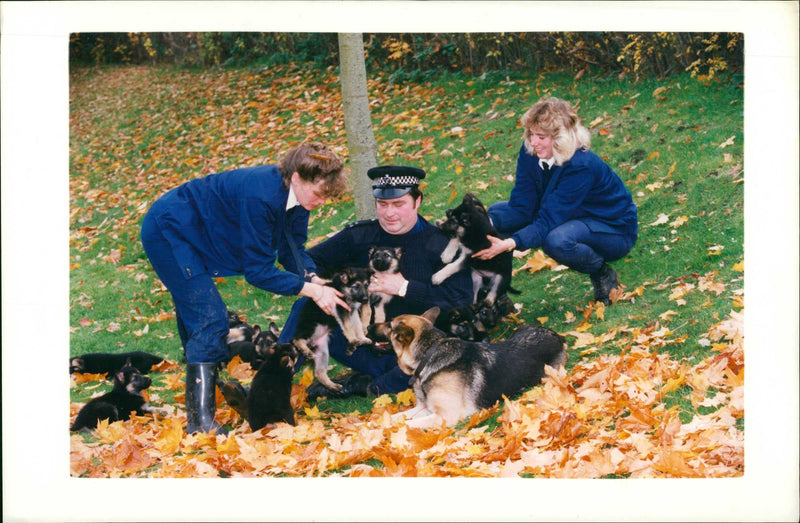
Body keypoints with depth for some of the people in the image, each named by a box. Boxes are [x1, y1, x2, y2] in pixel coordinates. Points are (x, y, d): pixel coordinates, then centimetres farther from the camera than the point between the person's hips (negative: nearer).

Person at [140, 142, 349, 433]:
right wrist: (312, 290, -31)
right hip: (167, 231, -10)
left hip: (185, 234, 10)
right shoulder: (260, 198, -35)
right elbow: (258, 270, -29)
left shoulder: (296, 194, -9)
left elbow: (291, 249, -1)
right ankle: (201, 420, -20)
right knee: (209, 318, -18)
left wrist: (314, 278, -18)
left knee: (194, 316, 19)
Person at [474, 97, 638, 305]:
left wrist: (509, 244, -51)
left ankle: (604, 274, -10)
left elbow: (548, 221, -37)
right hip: (575, 217, 7)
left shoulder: (580, 166, -33)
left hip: (614, 229, -7)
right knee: (498, 213, -5)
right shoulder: (530, 151, -13)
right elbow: (521, 206, -13)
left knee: (556, 240, -39)